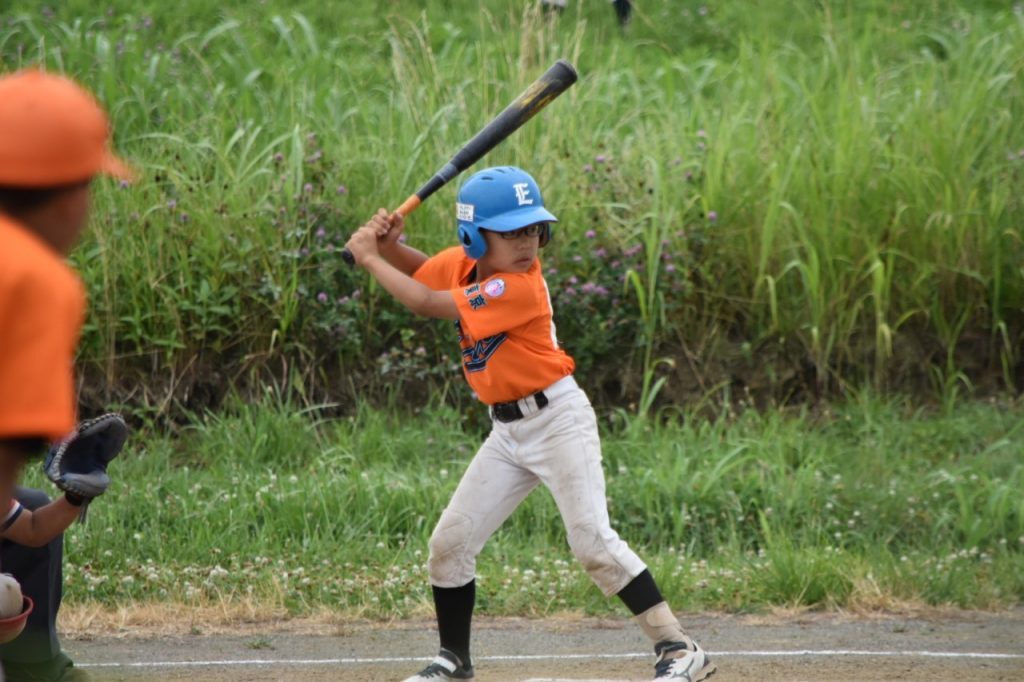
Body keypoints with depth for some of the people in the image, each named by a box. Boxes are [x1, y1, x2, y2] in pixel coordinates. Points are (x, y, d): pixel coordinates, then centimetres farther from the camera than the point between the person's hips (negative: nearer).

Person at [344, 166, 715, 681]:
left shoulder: (521, 287, -24)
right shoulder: (465, 264, 0)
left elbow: (423, 303, -23)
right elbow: (422, 271, 19)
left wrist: (368, 258, -12)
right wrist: (390, 245, -4)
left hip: (558, 419, -8)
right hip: (508, 431, 8)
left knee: (592, 540, -18)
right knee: (449, 543, 6)